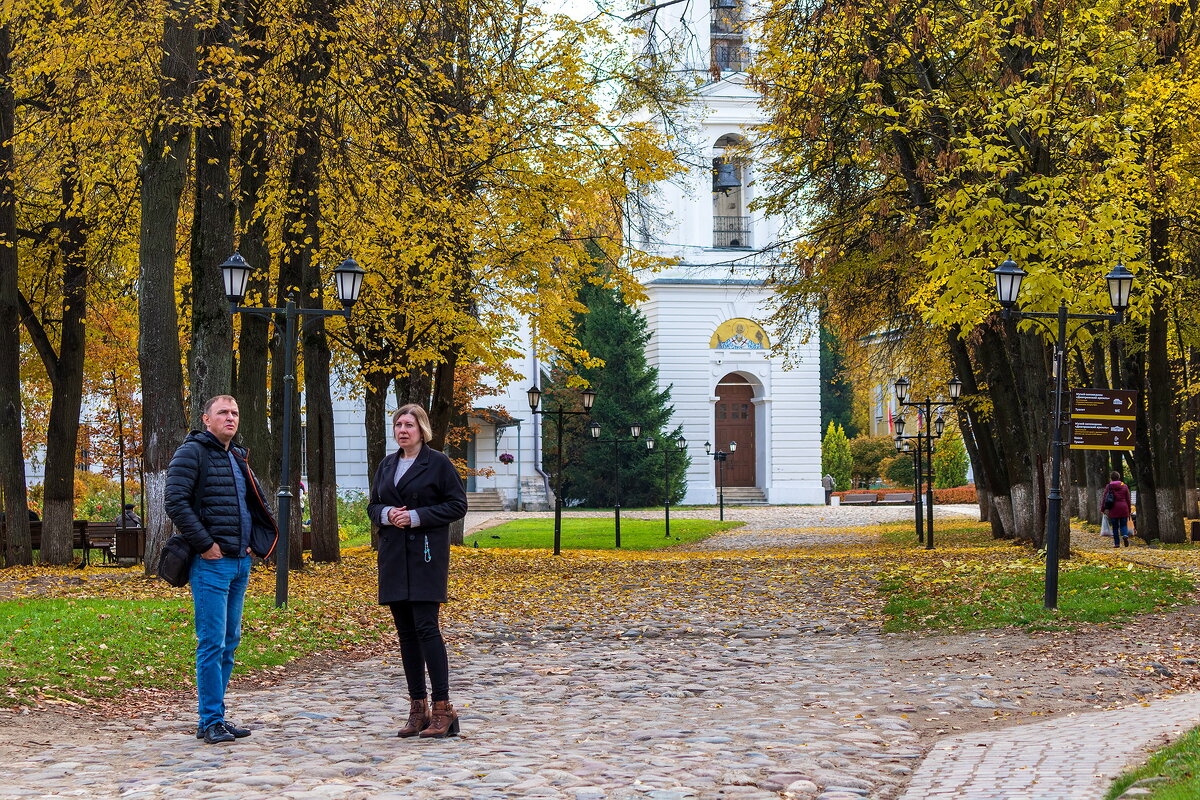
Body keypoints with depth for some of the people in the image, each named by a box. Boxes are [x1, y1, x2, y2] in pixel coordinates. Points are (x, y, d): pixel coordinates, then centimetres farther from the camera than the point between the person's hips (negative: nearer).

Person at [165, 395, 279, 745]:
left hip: (241, 561, 8)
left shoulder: (239, 457, 18)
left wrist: (253, 541, 13)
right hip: (211, 562, -8)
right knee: (212, 642, -8)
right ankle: (211, 721, -2)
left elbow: (254, 504, 28)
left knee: (229, 642, 11)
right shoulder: (192, 452, -6)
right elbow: (176, 503, -17)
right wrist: (205, 545, -17)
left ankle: (213, 717, 19)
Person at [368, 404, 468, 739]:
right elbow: (373, 506, 19)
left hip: (426, 554, -6)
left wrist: (417, 516, -15)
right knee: (405, 632, 6)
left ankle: (442, 708, -7)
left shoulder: (438, 463, -3)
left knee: (426, 627, -12)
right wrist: (387, 514, -4)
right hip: (394, 556, 6)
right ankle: (418, 708, 12)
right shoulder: (386, 465, 16)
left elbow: (457, 506, -6)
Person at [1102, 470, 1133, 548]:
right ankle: (1125, 535, -21)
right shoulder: (1124, 486, 5)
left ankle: (1117, 543, 4)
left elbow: (1104, 498, -3)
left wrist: (1102, 509, 3)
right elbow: (1128, 499, 8)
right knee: (1123, 525, 9)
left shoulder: (1108, 487, -1)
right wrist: (1129, 511, 16)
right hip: (1123, 508, 1)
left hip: (1113, 509, -1)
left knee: (1115, 527, 6)